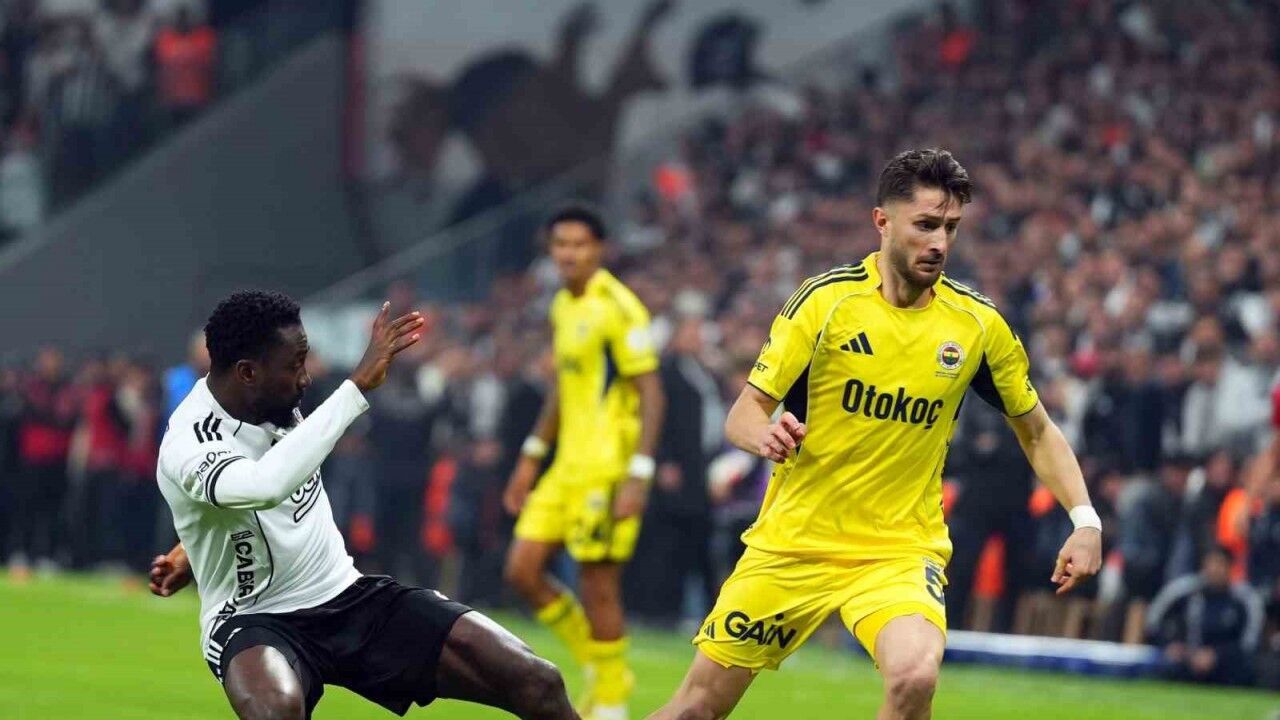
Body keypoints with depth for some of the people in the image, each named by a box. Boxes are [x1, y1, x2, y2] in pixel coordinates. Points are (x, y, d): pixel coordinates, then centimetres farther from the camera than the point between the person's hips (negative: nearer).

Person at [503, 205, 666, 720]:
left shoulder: (617, 308, -13)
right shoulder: (563, 306, 13)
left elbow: (651, 395, -15)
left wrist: (639, 475, -22)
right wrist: (531, 458, 23)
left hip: (607, 470, -9)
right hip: (568, 465, 9)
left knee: (598, 586, -5)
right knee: (523, 570, 5)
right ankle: (598, 666, 19)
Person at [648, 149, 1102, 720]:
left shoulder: (978, 324, -3)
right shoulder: (826, 299, -9)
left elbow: (1037, 431, 10)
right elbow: (743, 414, -8)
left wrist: (1084, 520, -4)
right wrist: (766, 436, -32)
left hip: (901, 550, 0)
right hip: (793, 542, 0)